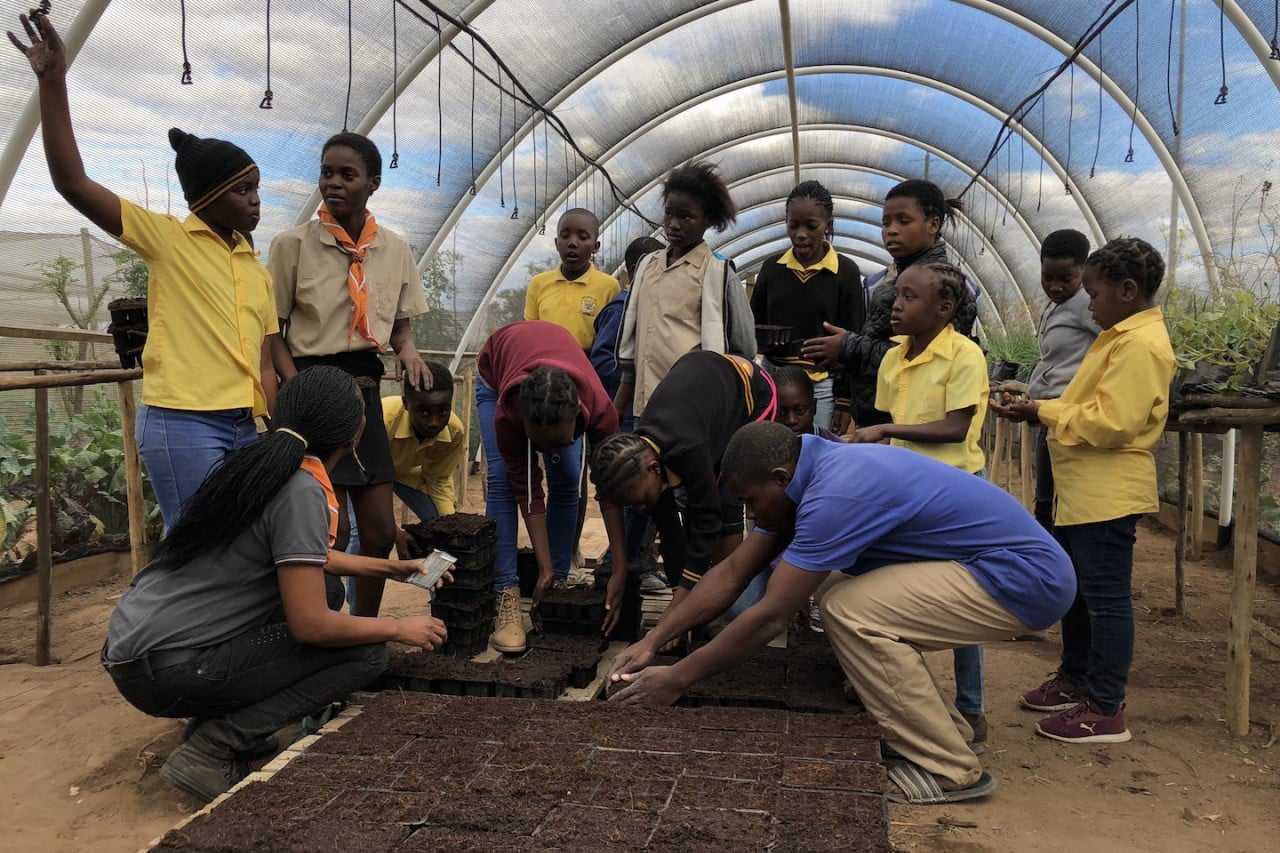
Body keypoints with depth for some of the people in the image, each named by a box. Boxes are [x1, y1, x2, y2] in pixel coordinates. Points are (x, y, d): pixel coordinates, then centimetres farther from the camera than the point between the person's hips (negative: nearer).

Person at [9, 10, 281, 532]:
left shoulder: (257, 270, 16)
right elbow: (72, 183, -10)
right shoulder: (167, 239, 1)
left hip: (245, 426, 6)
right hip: (183, 424, -6)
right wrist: (53, 82, -15)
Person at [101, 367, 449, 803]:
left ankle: (220, 722, 14)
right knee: (366, 653, -6)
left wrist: (391, 568, 35)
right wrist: (399, 628, -5)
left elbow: (303, 556, 26)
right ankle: (212, 749, -9)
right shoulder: (302, 490, -19)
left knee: (304, 585, 23)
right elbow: (310, 625, -21)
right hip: (166, 670, -9)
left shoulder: (259, 464, 8)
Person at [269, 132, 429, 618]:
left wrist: (407, 350, -5)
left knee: (381, 531, 6)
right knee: (331, 534, -7)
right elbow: (271, 331, -2)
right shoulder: (293, 244, -5)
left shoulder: (394, 249, 6)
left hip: (366, 391, 4)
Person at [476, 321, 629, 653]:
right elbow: (527, 492, -32)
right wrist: (544, 568, -31)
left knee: (567, 481, -10)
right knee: (501, 479, -19)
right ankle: (506, 597, -17)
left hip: (560, 375, 2)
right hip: (495, 372, -2)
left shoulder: (599, 408, -41)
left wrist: (621, 570, -32)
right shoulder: (507, 412, -43)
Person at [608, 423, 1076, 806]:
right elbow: (730, 574, 5)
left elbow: (770, 617, -23)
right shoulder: (812, 473, 3)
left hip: (1028, 578, -10)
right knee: (835, 590, 7)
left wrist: (677, 679, -15)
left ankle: (949, 769, -5)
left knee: (851, 612, -20)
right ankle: (942, 725, 16)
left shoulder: (836, 492, -26)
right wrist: (652, 641, 2)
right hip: (1010, 565, 10)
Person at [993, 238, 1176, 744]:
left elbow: (1110, 423, -24)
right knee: (1074, 588, 20)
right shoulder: (1123, 337, 15)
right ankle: (1075, 680, 35)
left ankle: (1105, 711, 8)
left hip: (1107, 494, -11)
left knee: (1106, 597, -2)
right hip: (1083, 491, 11)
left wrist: (1043, 412, -15)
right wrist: (1040, 408, 3)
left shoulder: (1140, 344, -17)